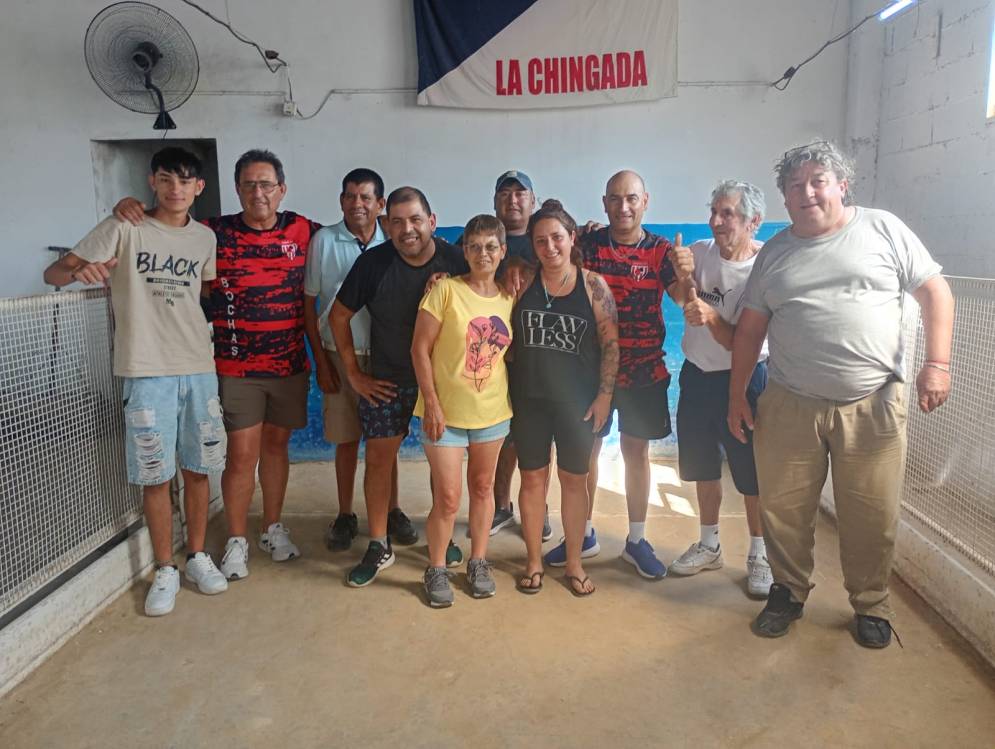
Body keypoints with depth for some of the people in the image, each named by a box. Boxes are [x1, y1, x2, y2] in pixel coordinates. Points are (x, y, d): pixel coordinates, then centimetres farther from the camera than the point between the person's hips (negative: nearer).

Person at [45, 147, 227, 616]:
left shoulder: (205, 238, 9)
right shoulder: (122, 229, -2)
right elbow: (53, 273, -5)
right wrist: (78, 270, -27)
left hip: (199, 369, 3)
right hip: (146, 372, -3)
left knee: (198, 469, 10)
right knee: (155, 475, 2)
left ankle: (197, 556, 26)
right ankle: (165, 570, 18)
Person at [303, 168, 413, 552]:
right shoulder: (324, 240, -4)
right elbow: (309, 302, -1)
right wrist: (320, 360, -4)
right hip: (340, 354, -1)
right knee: (346, 440, 9)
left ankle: (391, 510, 26)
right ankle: (345, 515, 24)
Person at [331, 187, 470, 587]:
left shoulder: (455, 260, -12)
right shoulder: (373, 262, -12)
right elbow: (339, 316, -2)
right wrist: (354, 372, -3)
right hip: (386, 380, 0)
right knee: (379, 458, 1)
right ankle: (379, 546, 17)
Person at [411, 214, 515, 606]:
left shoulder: (509, 299, 3)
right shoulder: (446, 289, -11)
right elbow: (420, 348, -11)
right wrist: (432, 402, -15)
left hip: (492, 411, 4)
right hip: (445, 411, -4)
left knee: (482, 487, 16)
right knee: (448, 497, 0)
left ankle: (478, 562, 33)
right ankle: (436, 569, 22)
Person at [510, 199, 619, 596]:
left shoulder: (593, 285, -6)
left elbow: (610, 343, -4)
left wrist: (604, 395, -6)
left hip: (576, 399, -1)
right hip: (529, 398, 1)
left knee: (574, 478, 11)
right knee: (532, 477, 10)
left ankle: (574, 562, 26)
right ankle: (534, 561, 26)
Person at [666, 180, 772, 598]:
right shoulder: (700, 251, -3)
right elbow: (681, 298, -20)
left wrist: (711, 317, -33)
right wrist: (682, 277, -40)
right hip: (697, 375, 5)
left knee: (752, 473, 3)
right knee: (703, 466, 16)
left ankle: (759, 556, 22)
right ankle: (709, 545, 35)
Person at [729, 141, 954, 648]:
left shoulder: (883, 229, 2)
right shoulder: (774, 254, 8)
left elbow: (935, 292, 2)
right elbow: (750, 328, 9)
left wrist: (937, 363, -9)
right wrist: (737, 396, 6)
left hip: (873, 406, -2)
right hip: (789, 408, 2)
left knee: (872, 518, 7)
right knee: (784, 511, 9)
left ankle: (871, 605, 29)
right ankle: (789, 592, 31)